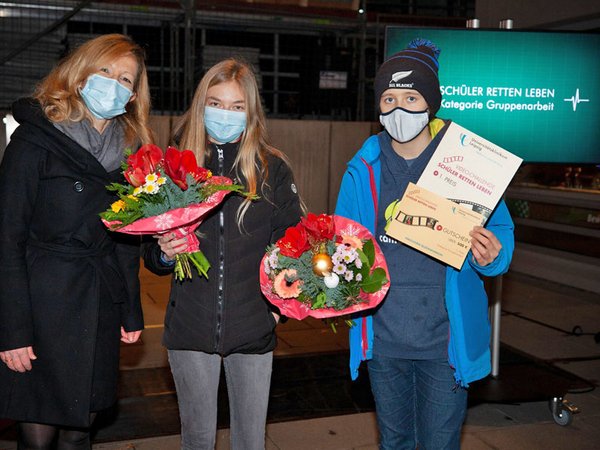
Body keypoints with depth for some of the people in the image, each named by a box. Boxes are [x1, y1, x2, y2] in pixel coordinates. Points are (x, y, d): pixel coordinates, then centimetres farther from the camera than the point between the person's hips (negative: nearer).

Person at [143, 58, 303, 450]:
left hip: (253, 329, -1)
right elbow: (152, 256, 7)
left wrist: (278, 305, -11)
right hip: (191, 328, 1)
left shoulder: (273, 169, -1)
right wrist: (165, 254, -15)